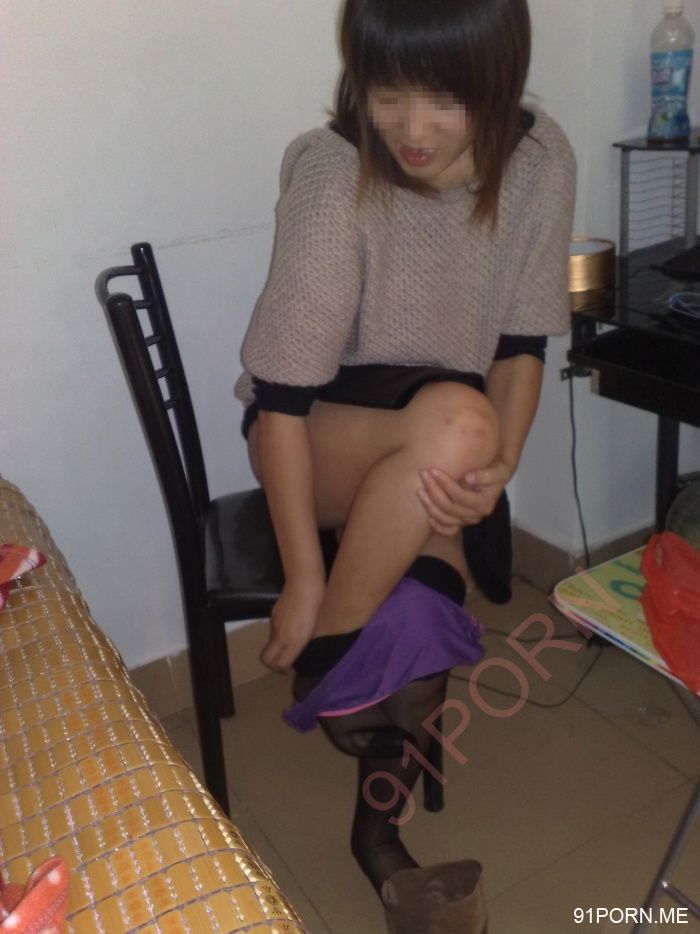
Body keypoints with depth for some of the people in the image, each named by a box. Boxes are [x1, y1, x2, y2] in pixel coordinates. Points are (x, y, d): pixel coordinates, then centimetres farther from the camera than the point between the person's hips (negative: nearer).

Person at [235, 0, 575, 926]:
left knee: (419, 623, -22)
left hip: (426, 456, 4)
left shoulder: (541, 161, -10)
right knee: (454, 419, -35)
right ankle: (328, 666, -12)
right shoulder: (332, 174, -23)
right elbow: (282, 394, -24)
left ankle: (382, 821, 11)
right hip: (320, 435, -3)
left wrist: (499, 463, -22)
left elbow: (523, 341, -3)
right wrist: (305, 581, -24)